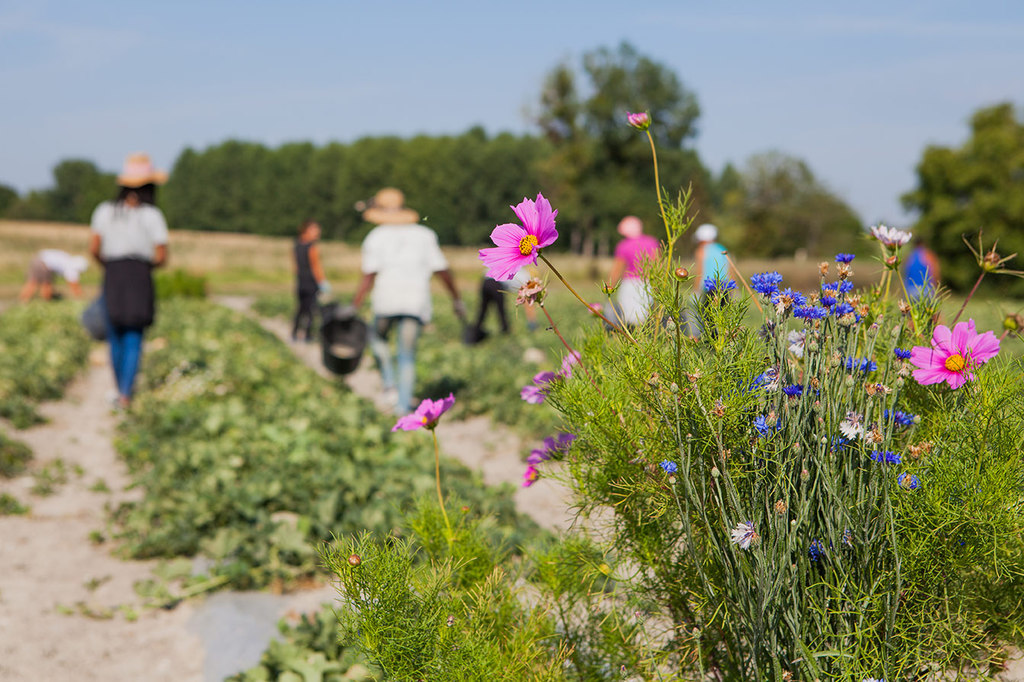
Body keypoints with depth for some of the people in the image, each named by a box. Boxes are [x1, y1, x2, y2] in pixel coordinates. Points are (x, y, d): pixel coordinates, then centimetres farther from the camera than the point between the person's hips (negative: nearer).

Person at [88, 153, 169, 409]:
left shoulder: (104, 210, 4)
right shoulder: (152, 215, -4)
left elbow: (94, 248, 2)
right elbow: (162, 258, -6)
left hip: (112, 276, 3)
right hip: (141, 278, -3)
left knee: (116, 339, 17)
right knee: (134, 340, 1)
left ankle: (122, 391, 27)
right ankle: (125, 394, -12)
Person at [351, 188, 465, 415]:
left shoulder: (374, 237, 6)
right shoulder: (424, 234, 13)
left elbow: (368, 277, -4)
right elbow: (442, 270, 10)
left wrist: (354, 307, -3)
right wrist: (457, 299, 19)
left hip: (386, 300, -1)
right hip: (417, 302, 2)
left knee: (378, 336, 25)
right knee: (407, 353, 10)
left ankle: (390, 383, 8)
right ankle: (404, 404, 1)